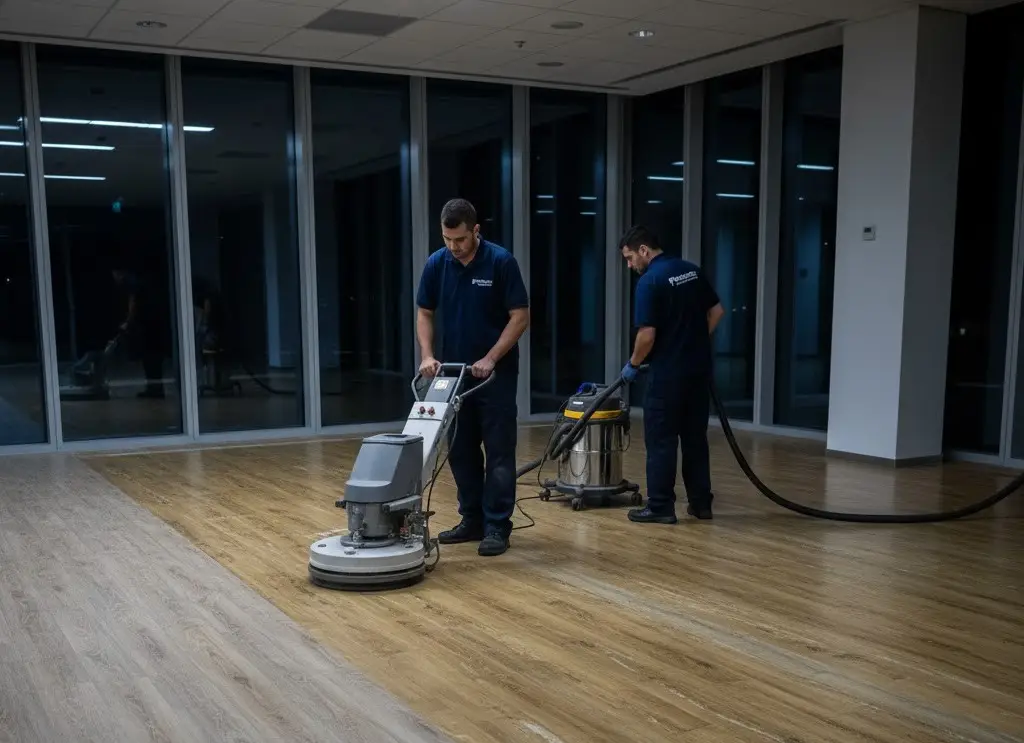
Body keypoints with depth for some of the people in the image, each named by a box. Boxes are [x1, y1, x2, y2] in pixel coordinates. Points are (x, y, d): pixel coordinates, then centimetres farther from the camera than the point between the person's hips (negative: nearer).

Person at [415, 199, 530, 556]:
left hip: (496, 372, -5)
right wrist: (427, 356, -8)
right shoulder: (436, 263, -1)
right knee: (460, 451, 8)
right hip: (455, 372, 5)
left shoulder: (501, 261, -14)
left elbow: (520, 316, -13)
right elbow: (424, 313, 7)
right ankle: (473, 520, 19)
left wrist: (490, 358, -18)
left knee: (499, 452, -2)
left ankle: (497, 526, 3)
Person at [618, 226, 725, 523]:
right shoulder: (692, 270, 9)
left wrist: (633, 364, -2)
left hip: (669, 373, -7)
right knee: (695, 438, 13)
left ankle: (660, 507, 5)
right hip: (699, 368, 8)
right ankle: (701, 502, 17)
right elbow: (717, 311, 15)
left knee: (661, 440, 1)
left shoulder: (650, 281, -15)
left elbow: (647, 335, -18)